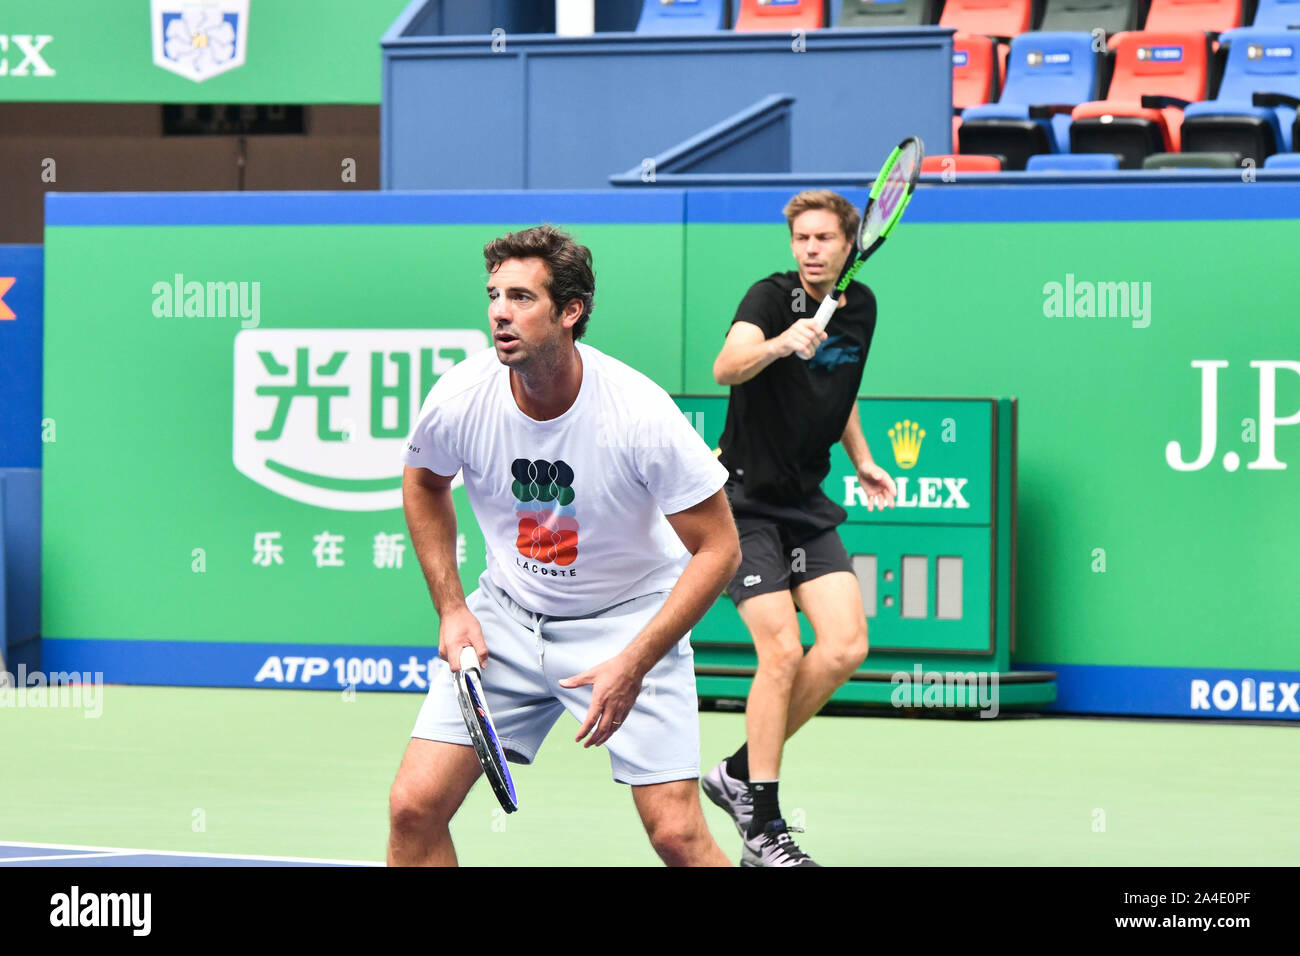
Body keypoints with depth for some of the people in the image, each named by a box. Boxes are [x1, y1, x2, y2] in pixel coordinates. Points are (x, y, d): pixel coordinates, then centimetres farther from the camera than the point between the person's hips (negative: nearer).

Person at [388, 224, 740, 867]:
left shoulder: (640, 416, -25)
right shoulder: (459, 399, -16)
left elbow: (717, 548, -16)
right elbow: (424, 482, 9)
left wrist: (633, 664, -23)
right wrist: (451, 610, 2)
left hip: (629, 616, -3)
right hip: (506, 615, 3)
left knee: (676, 834, -14)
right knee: (414, 807, -9)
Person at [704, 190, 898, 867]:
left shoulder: (860, 306, 5)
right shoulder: (772, 296, -16)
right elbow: (727, 369, -36)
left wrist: (862, 461, 16)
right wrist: (778, 344, -54)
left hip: (805, 504, 7)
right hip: (745, 500, -7)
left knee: (845, 646, -5)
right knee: (781, 653, -14)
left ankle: (739, 774, 10)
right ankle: (762, 829, -4)